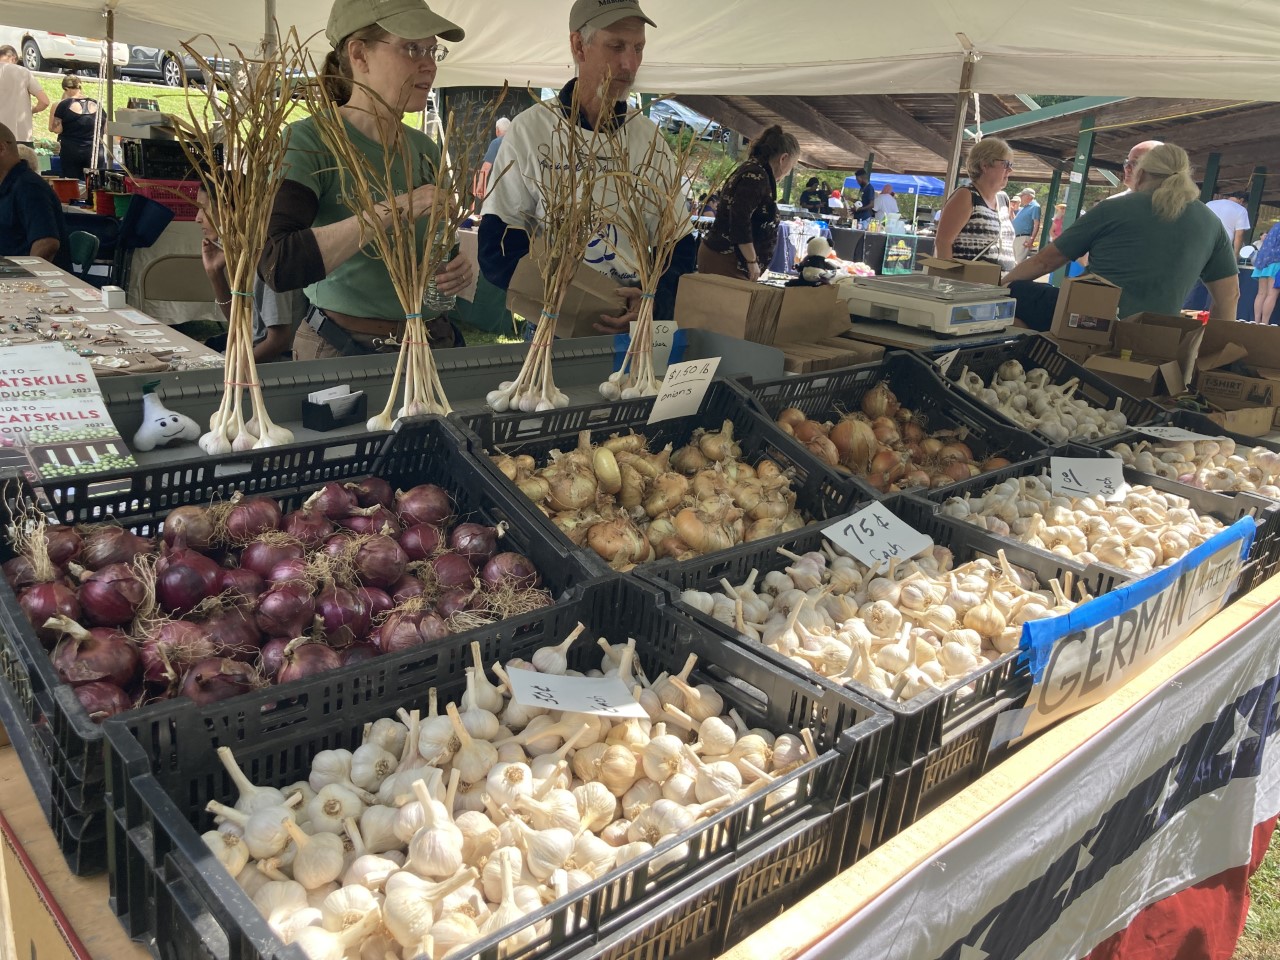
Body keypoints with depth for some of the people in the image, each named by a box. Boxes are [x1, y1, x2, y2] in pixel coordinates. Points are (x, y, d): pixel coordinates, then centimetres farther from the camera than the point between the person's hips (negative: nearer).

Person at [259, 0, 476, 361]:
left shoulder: (425, 150, 4)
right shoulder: (309, 141, -13)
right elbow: (277, 266, -27)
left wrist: (457, 271, -7)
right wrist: (393, 209, -29)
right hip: (342, 349, -6)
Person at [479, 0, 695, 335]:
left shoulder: (649, 138, 6)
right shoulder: (529, 130, -4)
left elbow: (679, 246, 5)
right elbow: (497, 247, -8)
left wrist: (652, 301, -15)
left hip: (638, 333, 3)